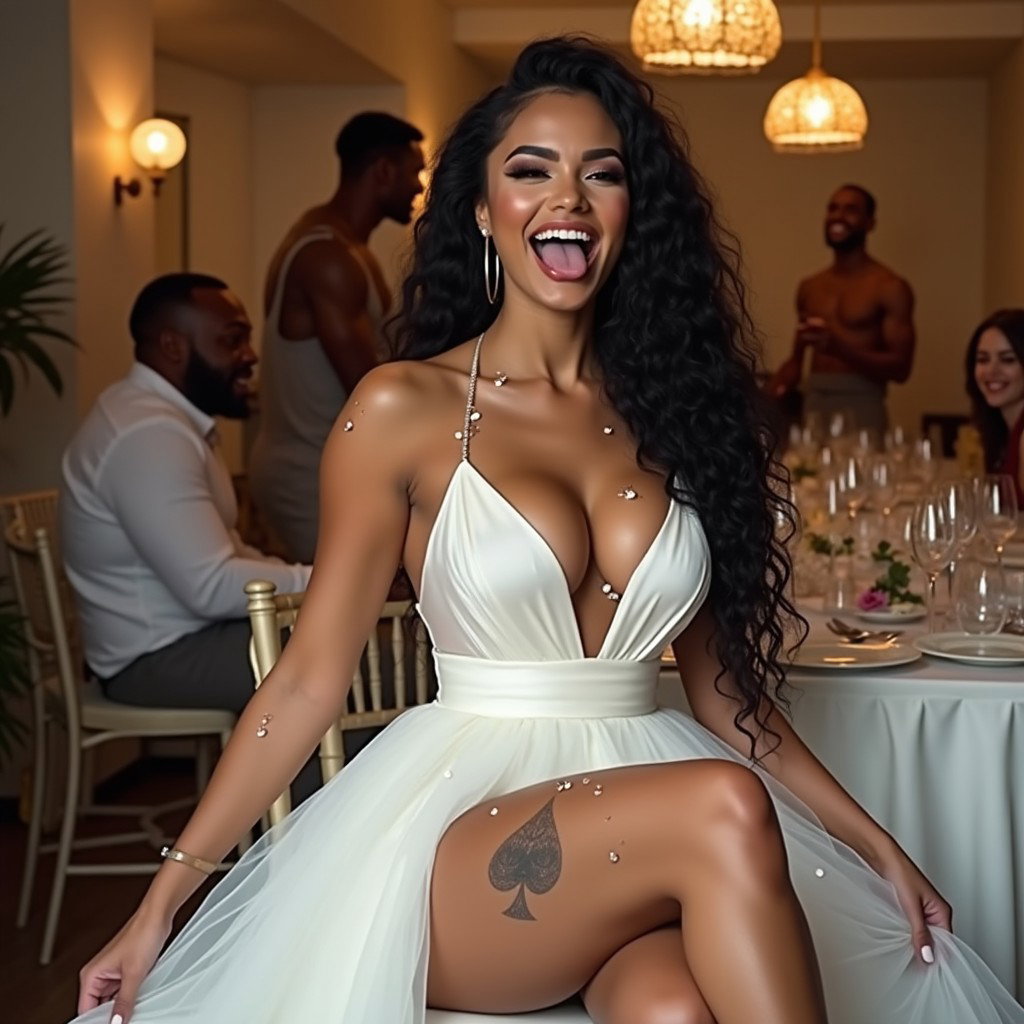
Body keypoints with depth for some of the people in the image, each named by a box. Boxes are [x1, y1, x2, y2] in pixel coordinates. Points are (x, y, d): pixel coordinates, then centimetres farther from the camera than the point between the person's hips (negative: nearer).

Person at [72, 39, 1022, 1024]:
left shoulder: (671, 411, 12)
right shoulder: (403, 410, 0)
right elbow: (309, 676, 1)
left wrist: (875, 844, 11)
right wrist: (165, 897, -3)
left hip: (642, 798, 2)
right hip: (465, 820, -2)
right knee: (724, 810, -32)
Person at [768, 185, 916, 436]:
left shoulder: (889, 288, -3)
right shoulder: (810, 288, 14)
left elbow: (900, 367, -9)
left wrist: (839, 347, -23)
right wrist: (764, 399, 0)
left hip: (861, 410, -5)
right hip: (814, 408, 5)